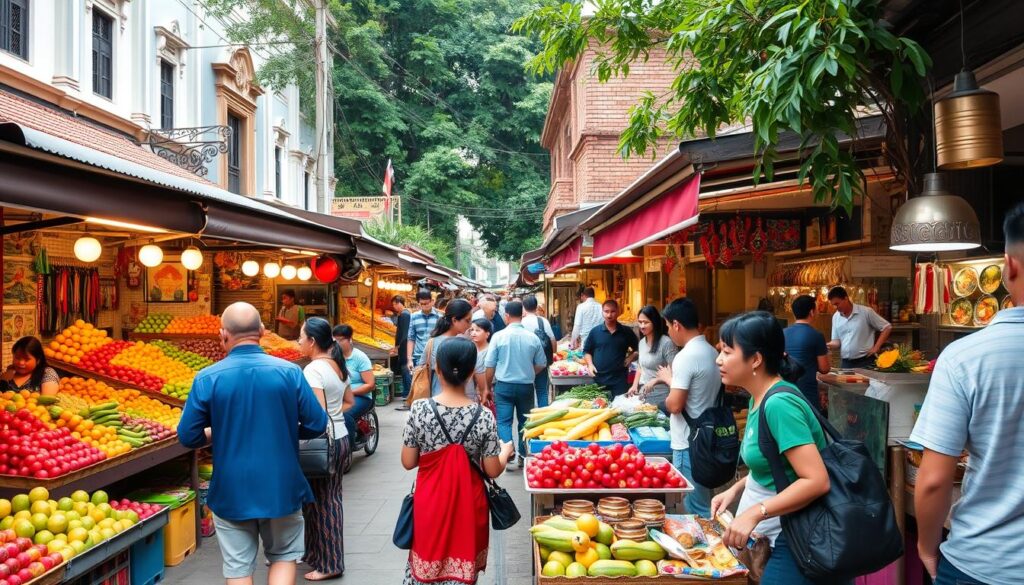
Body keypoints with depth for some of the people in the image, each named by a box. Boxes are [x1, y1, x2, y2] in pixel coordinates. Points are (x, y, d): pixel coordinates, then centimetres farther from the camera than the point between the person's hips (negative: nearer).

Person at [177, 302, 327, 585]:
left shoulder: (207, 378, -10)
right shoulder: (290, 372, -9)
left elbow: (188, 437, -5)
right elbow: (316, 426, -5)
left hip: (231, 491, 0)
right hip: (281, 487, 0)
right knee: (283, 556, 19)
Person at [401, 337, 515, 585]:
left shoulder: (420, 410, -13)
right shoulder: (483, 417, -14)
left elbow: (408, 462, -6)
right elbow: (492, 471, -7)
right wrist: (506, 450, 13)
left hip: (429, 502, 1)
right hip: (468, 504, -1)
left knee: (425, 565, 18)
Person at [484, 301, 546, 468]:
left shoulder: (499, 336, -9)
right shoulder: (533, 337, -4)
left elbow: (490, 365, -4)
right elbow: (541, 365, 5)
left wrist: (488, 386, 10)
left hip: (504, 385, -2)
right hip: (526, 386, 2)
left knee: (504, 422, 3)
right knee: (524, 421, 16)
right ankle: (523, 456, 22)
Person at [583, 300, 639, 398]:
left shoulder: (626, 332, 3)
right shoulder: (595, 331, 4)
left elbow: (637, 348, 17)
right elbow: (587, 351, 13)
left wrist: (631, 357, 0)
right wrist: (590, 364, -2)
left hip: (620, 379, -1)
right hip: (599, 378, 1)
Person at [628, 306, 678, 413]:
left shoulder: (666, 342, -15)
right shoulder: (642, 342, 9)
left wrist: (654, 381, -25)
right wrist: (635, 385, 7)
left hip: (660, 395, -7)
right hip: (642, 393, 7)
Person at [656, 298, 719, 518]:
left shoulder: (685, 357, -20)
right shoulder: (711, 351, 8)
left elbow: (674, 405, -21)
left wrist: (669, 380, -4)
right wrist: (673, 380, 13)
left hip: (689, 444, -9)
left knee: (697, 508, 1)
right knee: (703, 501, 19)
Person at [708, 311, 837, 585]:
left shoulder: (779, 404, -25)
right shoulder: (760, 398, 3)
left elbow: (817, 481, -29)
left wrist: (755, 513, -30)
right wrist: (736, 488, 4)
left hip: (791, 541, -9)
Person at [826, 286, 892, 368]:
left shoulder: (866, 312, -7)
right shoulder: (835, 317, 7)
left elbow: (887, 328, -1)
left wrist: (876, 347, -7)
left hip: (865, 362, -5)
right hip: (845, 363, 5)